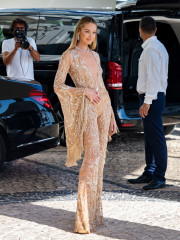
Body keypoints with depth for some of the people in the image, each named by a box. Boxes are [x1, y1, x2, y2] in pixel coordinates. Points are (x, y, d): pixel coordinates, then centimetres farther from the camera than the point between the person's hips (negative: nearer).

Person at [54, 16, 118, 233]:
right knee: (92, 157, -18)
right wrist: (85, 91, -15)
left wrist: (111, 114, 17)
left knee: (99, 158, 6)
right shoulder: (69, 56, -4)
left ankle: (95, 212, 12)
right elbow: (58, 86, -7)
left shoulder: (95, 56, 16)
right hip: (85, 109, -7)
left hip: (102, 107, 7)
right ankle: (84, 218, -17)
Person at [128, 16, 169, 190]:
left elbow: (153, 78, -21)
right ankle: (149, 174, 23)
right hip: (155, 97, 11)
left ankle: (159, 178, -5)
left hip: (152, 98, -11)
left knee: (156, 138, -7)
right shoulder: (158, 47, 16)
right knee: (150, 137, 15)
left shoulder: (151, 50, -15)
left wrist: (147, 102, -22)